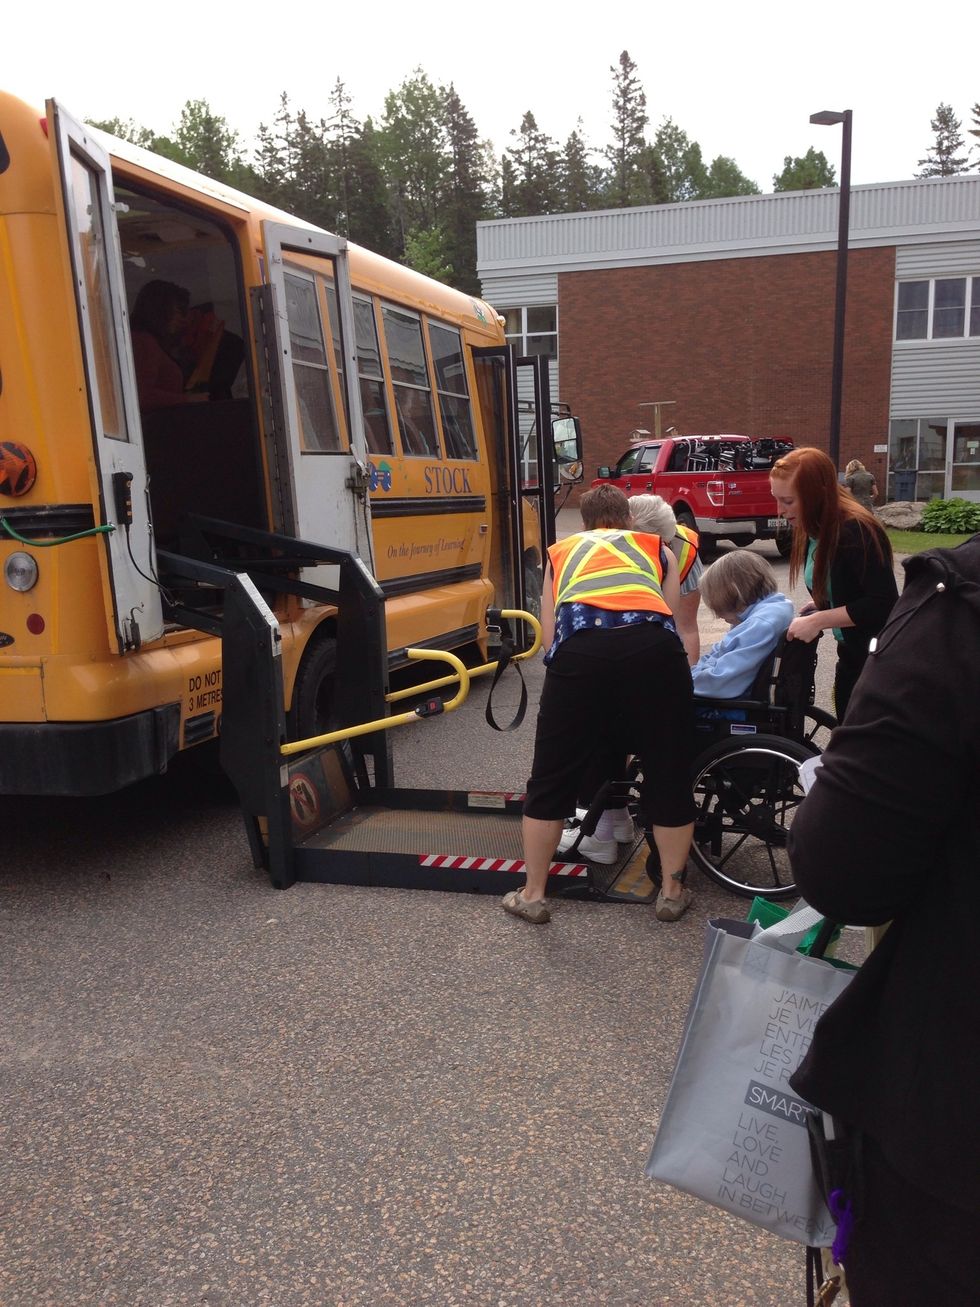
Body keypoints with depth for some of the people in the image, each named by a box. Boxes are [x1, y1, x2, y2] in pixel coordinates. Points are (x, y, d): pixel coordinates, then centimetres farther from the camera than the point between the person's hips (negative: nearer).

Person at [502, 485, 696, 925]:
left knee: (552, 777, 15)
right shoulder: (658, 549, 32)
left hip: (581, 648, 0)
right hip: (652, 645, 1)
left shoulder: (561, 552, 33)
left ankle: (533, 895, 27)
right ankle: (672, 890, 31)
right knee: (669, 773, 18)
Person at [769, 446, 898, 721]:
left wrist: (817, 621, -23)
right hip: (851, 654, 8)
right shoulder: (814, 530, 2)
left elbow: (883, 604, -27)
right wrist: (819, 607, -2)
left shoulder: (857, 531, -23)